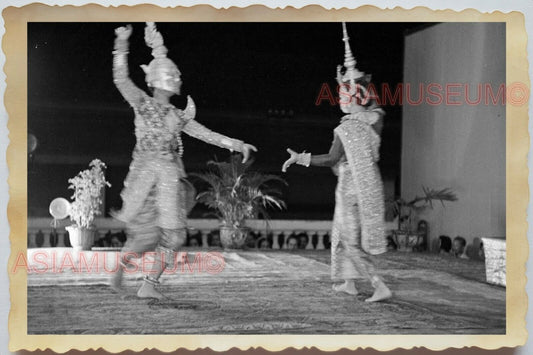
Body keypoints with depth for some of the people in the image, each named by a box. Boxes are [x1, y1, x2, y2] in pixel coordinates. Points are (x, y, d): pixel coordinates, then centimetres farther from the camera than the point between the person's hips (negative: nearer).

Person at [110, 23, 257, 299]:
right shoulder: (143, 104, 3)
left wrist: (234, 144, 10)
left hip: (171, 178, 5)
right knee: (146, 234, -8)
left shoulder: (178, 115, 17)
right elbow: (121, 79, -9)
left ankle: (149, 284, 11)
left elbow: (205, 133, 17)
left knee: (172, 235, 1)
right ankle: (119, 267, 15)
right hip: (146, 174, -5)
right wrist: (121, 46, -15)